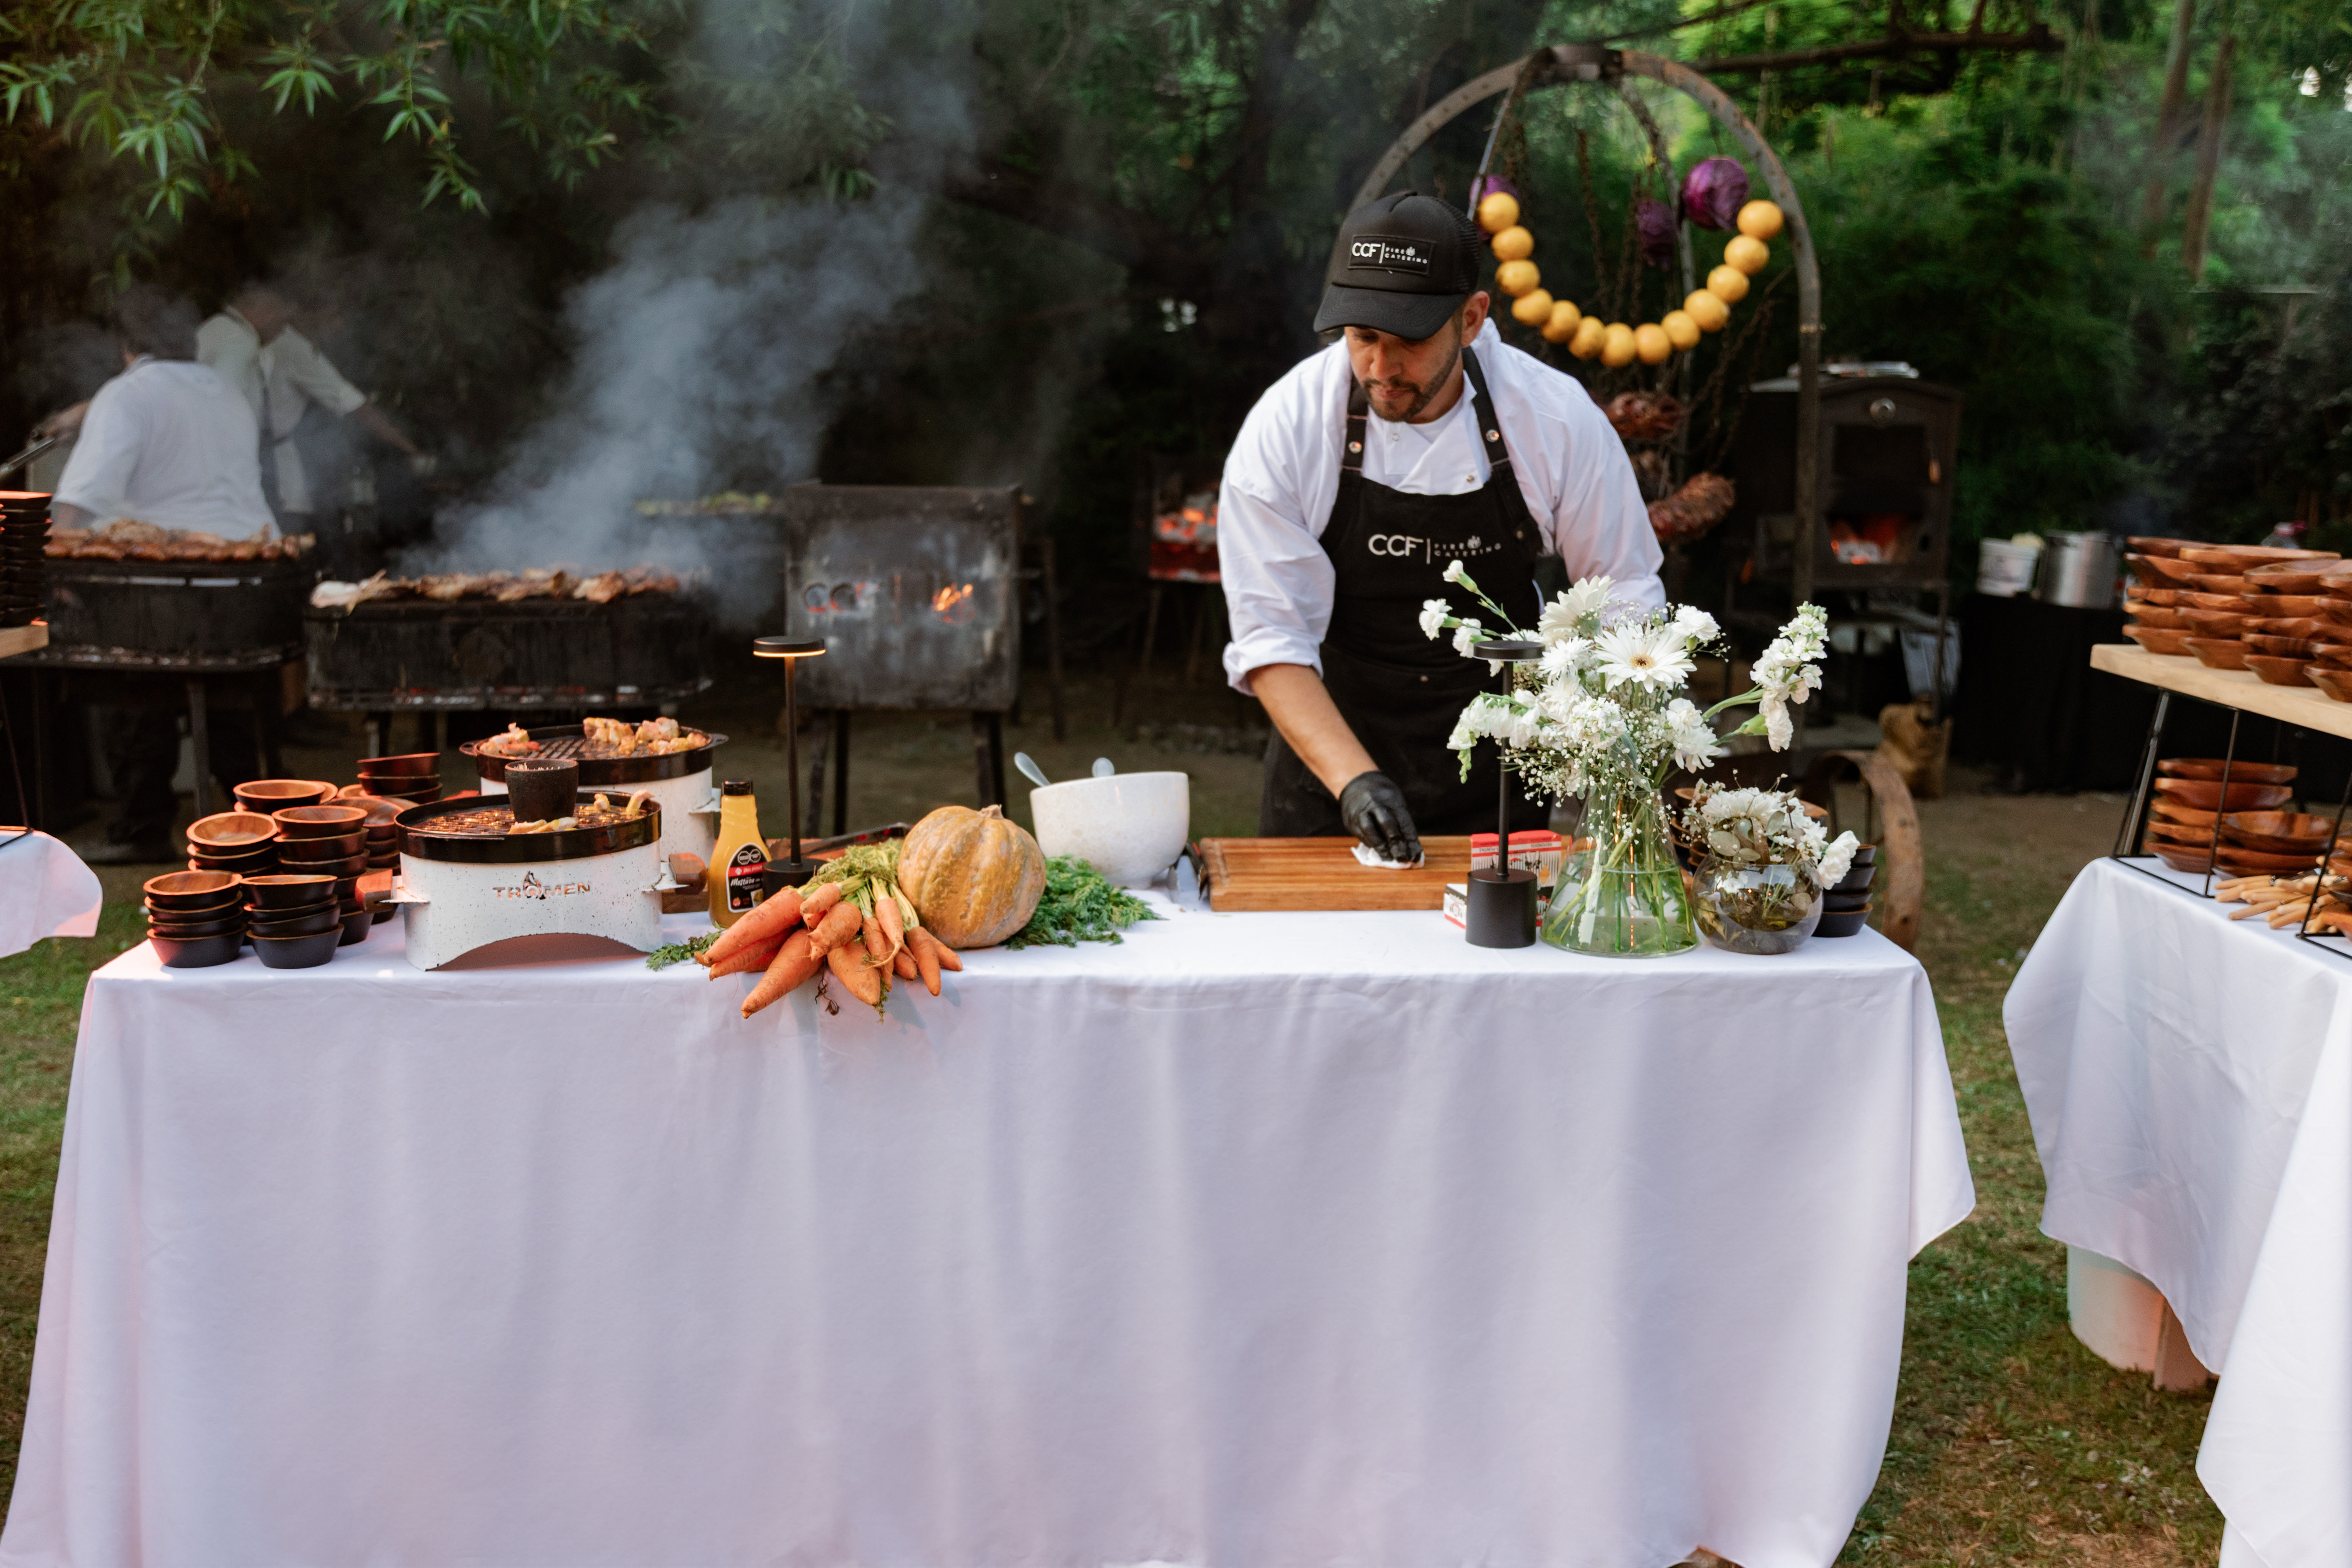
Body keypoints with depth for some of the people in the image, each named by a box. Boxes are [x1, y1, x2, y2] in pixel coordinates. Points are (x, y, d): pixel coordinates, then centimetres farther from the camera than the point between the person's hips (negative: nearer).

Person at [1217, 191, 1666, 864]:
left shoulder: (1554, 416, -13)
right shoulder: (1282, 430, -16)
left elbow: (1624, 592, 0)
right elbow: (1271, 639, -17)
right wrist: (1353, 779, -29)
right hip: (1333, 752, 0)